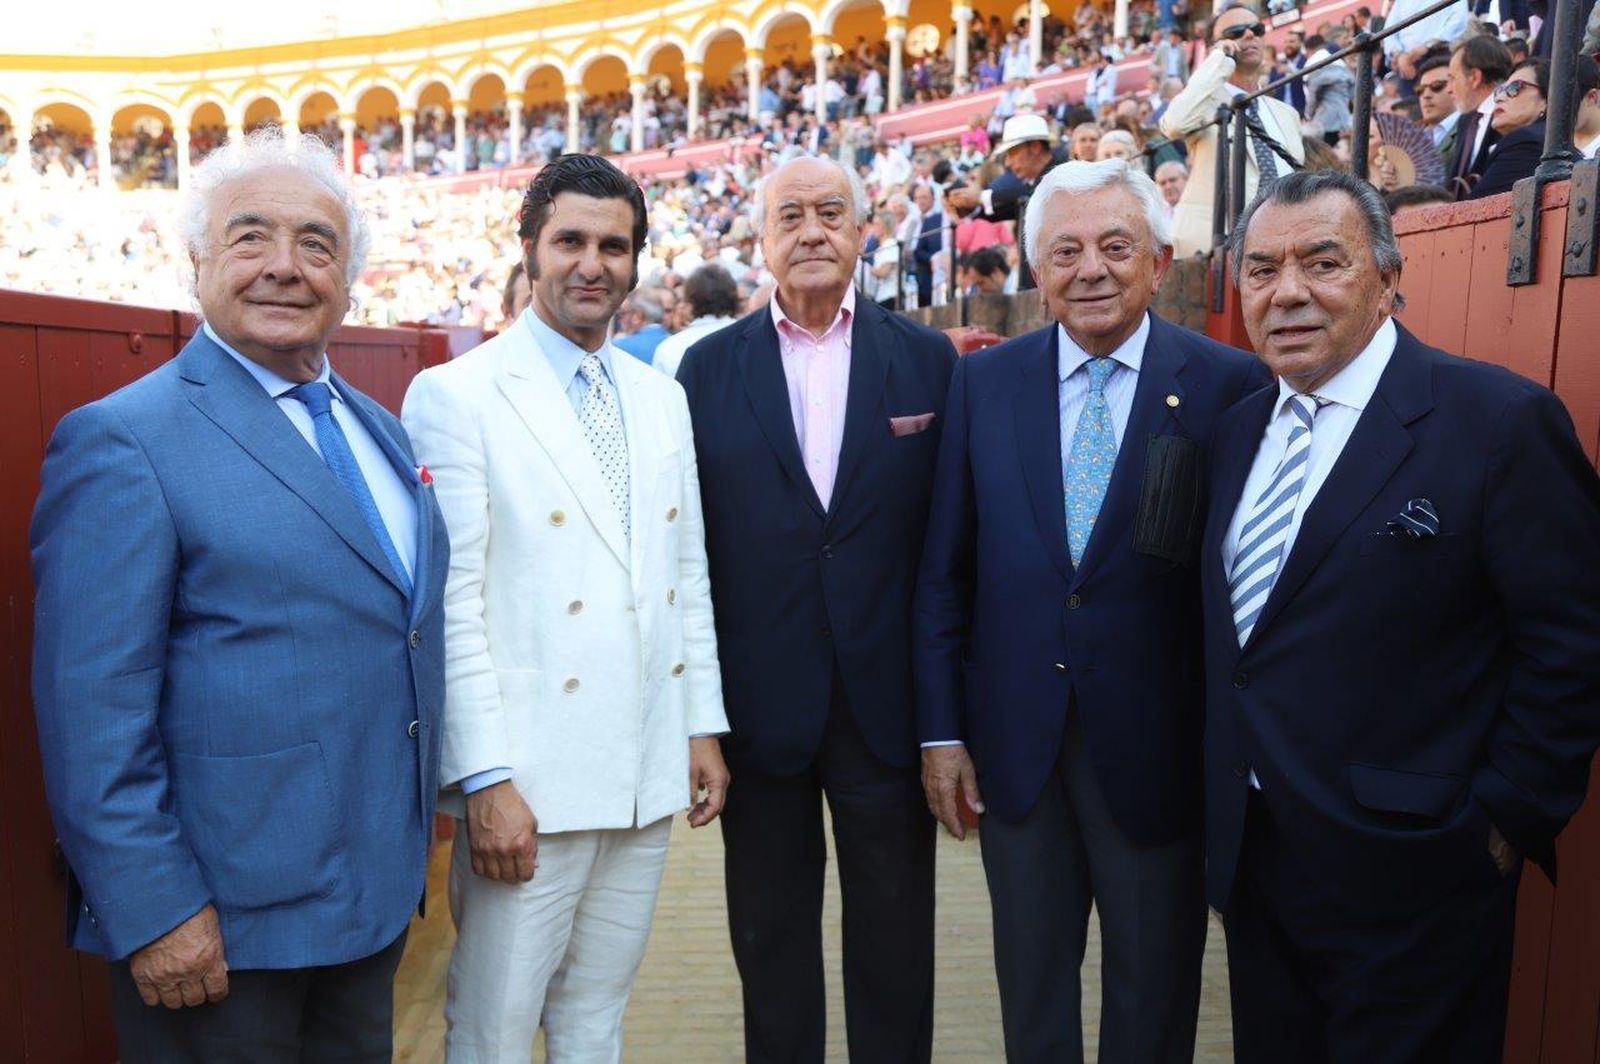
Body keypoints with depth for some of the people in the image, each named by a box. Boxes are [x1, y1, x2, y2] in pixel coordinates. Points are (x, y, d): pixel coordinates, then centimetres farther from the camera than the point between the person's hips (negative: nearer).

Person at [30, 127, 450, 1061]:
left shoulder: (380, 429, 9)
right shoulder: (122, 441, -13)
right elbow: (91, 712, -16)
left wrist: (417, 833, 13)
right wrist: (154, 911, -17)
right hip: (223, 927, -7)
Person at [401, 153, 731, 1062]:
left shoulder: (664, 398, 12)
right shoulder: (458, 394, -7)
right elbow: (452, 602, -12)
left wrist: (705, 725, 10)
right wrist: (486, 779, -15)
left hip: (649, 773, 6)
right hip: (530, 780, -5)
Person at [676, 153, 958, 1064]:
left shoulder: (927, 359, 0)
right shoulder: (710, 366, 2)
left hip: (888, 701, 0)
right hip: (759, 705, 1)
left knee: (895, 945, 16)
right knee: (770, 940, 18)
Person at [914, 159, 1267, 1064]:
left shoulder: (1230, 386, -8)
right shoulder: (984, 383, -1)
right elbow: (943, 571, 1)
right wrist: (942, 728, 0)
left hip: (1156, 746, -2)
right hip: (1015, 741, 2)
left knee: (1155, 990, 19)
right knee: (1031, 976, 21)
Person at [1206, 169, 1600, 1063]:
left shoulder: (1501, 421, -14)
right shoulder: (1239, 430, 6)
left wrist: (1509, 819, -11)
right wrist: (1226, 803, 10)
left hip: (1405, 878, -6)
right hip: (1252, 855, 6)